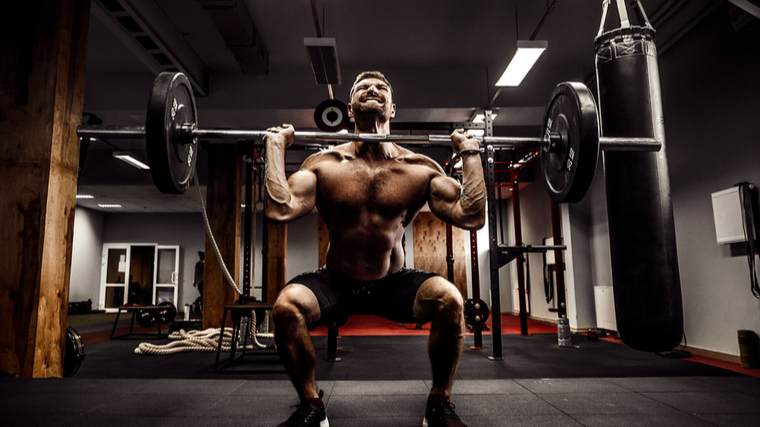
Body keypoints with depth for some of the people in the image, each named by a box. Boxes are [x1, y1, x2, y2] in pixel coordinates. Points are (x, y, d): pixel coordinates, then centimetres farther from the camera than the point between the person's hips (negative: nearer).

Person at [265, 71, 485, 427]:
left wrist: (470, 152, -8)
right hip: (336, 283, 0)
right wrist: (276, 146, -12)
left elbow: (471, 216, -14)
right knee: (286, 305, -28)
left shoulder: (421, 169, -6)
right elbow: (279, 210, -21)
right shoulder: (324, 164, -7)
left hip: (394, 284, 0)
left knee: (449, 299, -28)